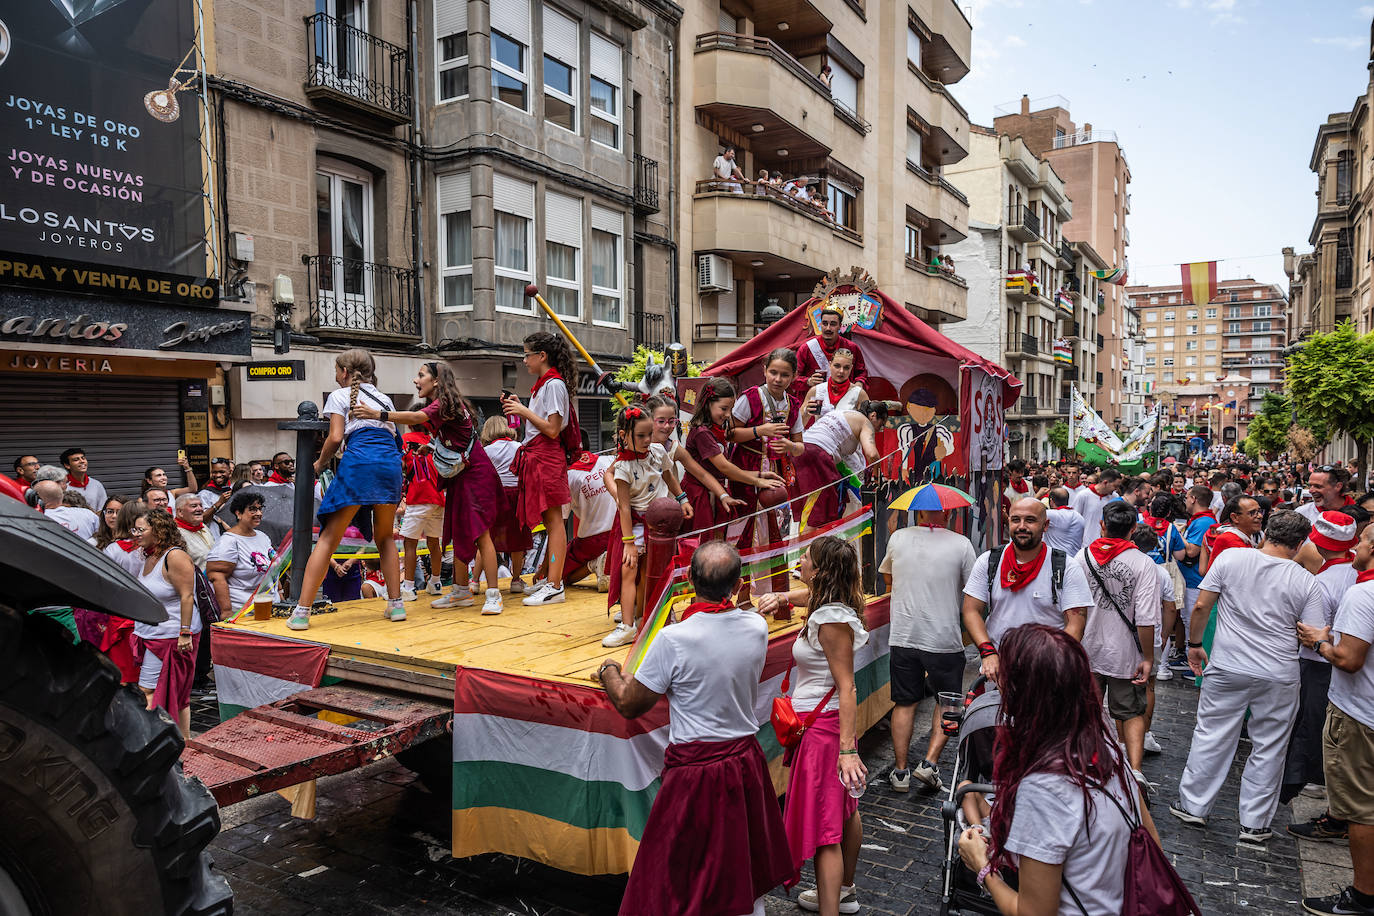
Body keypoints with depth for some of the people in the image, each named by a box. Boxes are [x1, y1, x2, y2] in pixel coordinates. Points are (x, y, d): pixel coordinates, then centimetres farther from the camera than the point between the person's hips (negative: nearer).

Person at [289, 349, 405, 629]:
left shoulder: (339, 395, 12)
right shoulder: (384, 399, 27)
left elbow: (335, 437, 2)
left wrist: (319, 464, 16)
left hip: (359, 460, -4)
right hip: (391, 460, 5)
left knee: (328, 538, 0)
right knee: (385, 537, 19)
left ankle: (302, 611, -2)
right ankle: (395, 603, 12)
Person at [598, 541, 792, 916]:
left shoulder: (673, 639, -22)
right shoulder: (757, 627, -7)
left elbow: (629, 705, -10)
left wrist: (609, 671, 11)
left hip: (695, 771, -5)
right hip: (746, 762, 5)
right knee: (747, 881, 23)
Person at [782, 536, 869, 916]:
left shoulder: (832, 620, -23)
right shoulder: (832, 610, 4)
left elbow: (846, 688, -25)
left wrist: (847, 749, -27)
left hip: (822, 726, -10)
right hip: (832, 719, 10)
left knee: (822, 825, -3)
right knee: (843, 810, 23)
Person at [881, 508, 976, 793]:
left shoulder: (898, 538, 2)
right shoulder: (961, 544, -5)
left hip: (903, 636, 2)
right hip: (945, 638, -2)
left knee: (904, 703, 12)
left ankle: (900, 770, 15)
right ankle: (930, 762, 6)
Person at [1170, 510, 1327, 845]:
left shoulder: (1230, 558, -6)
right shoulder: (1306, 582, -6)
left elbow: (1201, 606, -5)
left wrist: (1194, 644, 8)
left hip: (1227, 667, 0)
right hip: (1279, 677, 0)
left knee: (1211, 736, 11)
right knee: (1268, 748, 12)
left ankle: (1193, 805, 22)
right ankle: (1254, 824, 21)